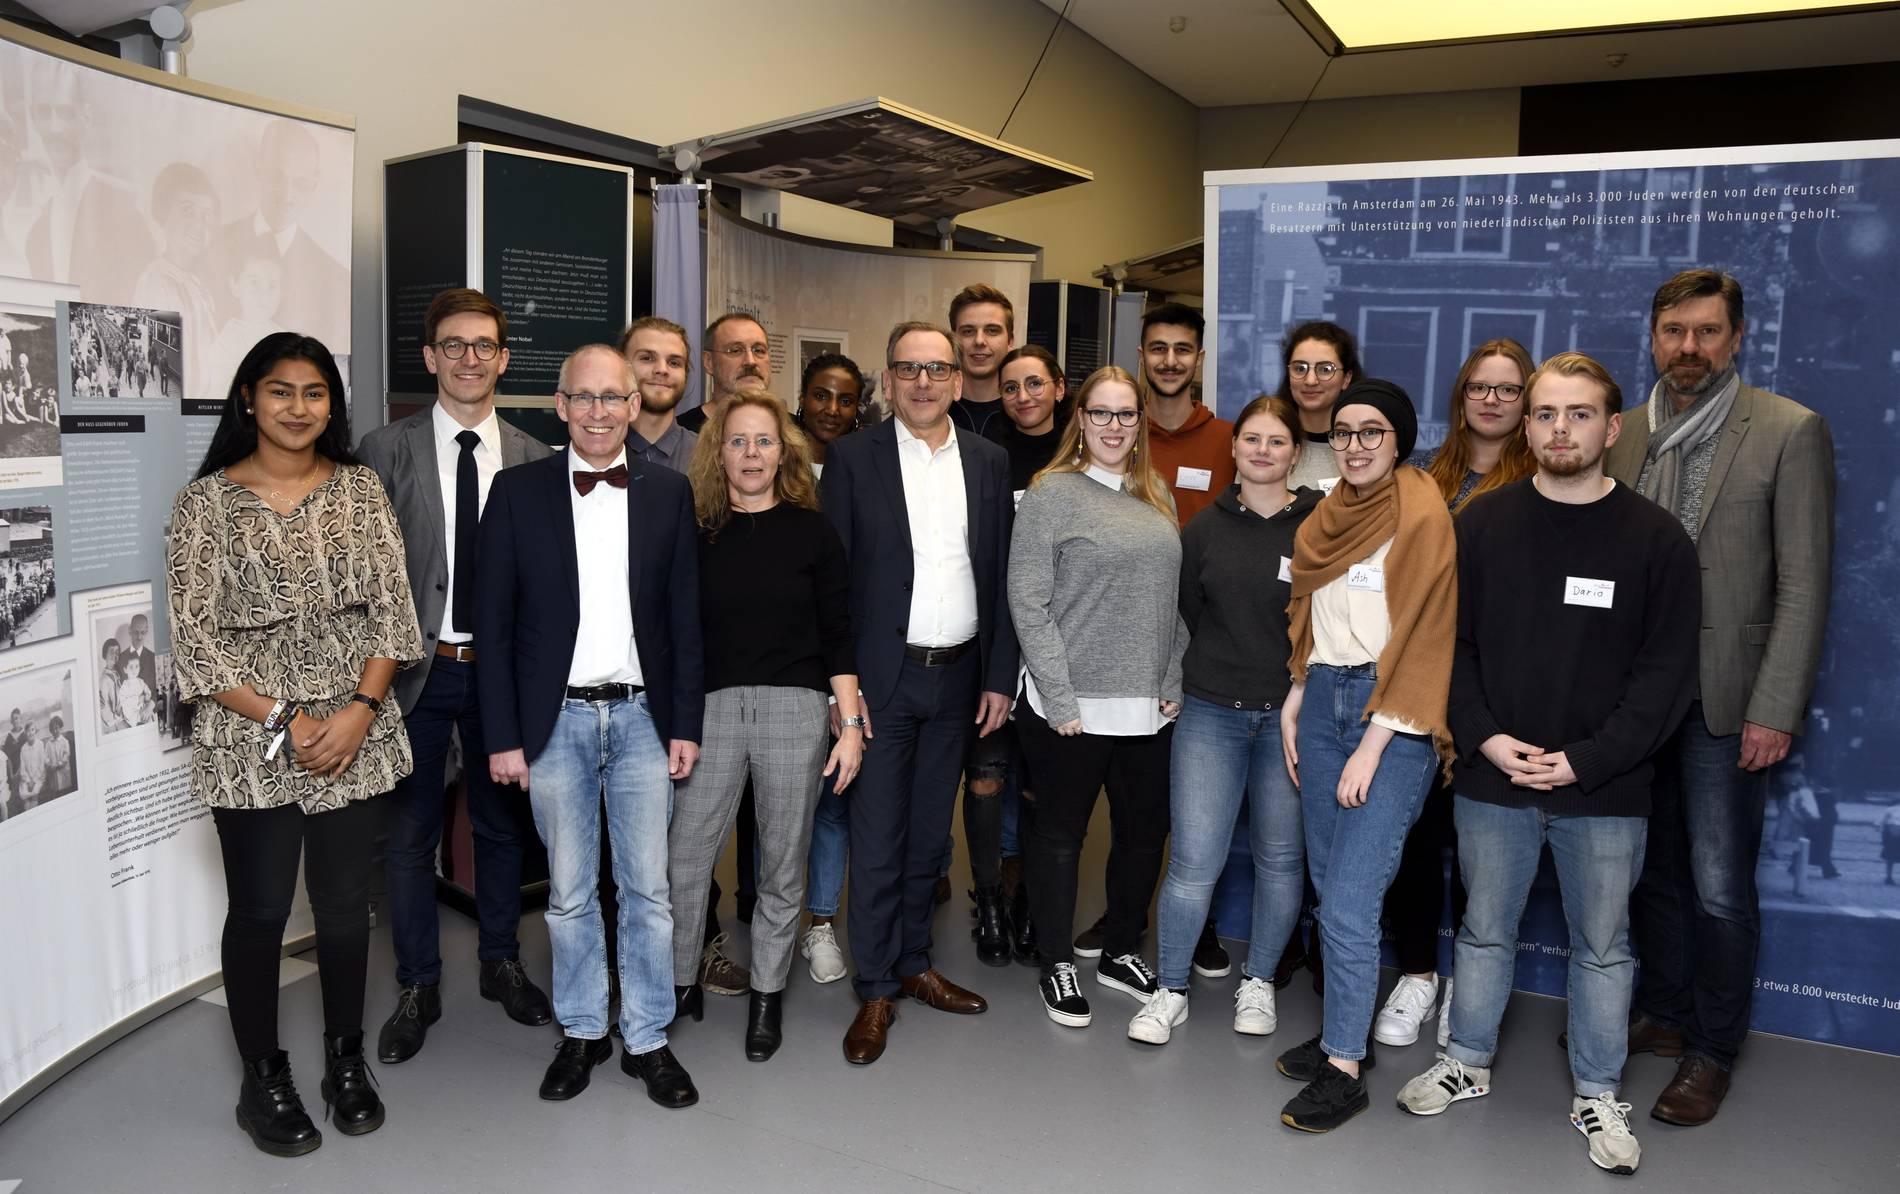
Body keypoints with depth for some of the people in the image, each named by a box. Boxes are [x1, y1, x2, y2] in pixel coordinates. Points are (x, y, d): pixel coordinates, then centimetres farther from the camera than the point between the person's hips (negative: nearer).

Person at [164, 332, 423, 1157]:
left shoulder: (359, 489, 4)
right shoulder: (207, 503, -3)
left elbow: (391, 607, 1)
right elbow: (194, 638, -6)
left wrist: (361, 708, -11)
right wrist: (283, 721, -13)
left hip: (354, 732, 2)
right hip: (250, 742, -2)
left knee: (345, 904, 10)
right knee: (260, 912, 7)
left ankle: (346, 1060, 30)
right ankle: (263, 1081, 26)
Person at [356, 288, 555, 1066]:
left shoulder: (533, 460, 2)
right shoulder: (387, 450, -2)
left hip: (503, 668, 1)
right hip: (418, 670, -1)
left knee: (503, 824, 15)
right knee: (409, 834, 9)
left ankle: (500, 964, 34)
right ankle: (418, 988, 26)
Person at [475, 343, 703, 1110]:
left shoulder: (669, 492, 3)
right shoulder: (519, 491, -1)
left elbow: (685, 616, 4)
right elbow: (493, 622, -2)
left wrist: (687, 724, 0)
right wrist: (502, 735, -5)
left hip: (642, 716, 1)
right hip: (555, 720, 0)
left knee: (648, 889, 7)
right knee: (569, 893, 11)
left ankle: (648, 1039, 22)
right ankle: (581, 1032, 28)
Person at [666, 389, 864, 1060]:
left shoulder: (811, 531, 4)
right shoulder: (696, 531, 6)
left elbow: (838, 634, 3)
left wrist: (851, 722, -2)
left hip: (795, 709, 0)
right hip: (714, 707, 1)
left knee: (783, 867, 8)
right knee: (684, 861, -1)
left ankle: (767, 993, 26)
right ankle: (680, 984, 21)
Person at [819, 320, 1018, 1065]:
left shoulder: (990, 463, 6)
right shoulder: (852, 459, -3)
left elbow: (1000, 577, 7)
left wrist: (999, 677, 4)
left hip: (958, 676, 3)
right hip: (881, 676, -3)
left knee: (927, 835, 15)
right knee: (876, 841, 2)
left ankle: (915, 964, 30)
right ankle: (876, 991, 16)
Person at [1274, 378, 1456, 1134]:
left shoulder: (1423, 516, -9)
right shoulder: (1327, 517, 13)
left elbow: (1421, 638, -13)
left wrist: (1371, 749, -15)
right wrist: (1295, 703, 11)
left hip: (1393, 715, -7)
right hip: (1324, 699, 7)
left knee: (1349, 902, -9)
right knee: (1328, 884, 13)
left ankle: (1344, 1070, 4)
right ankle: (1346, 1031, 29)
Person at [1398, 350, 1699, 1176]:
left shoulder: (1657, 540, -4)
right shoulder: (1481, 525, 2)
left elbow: (1667, 672, -6)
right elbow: (1449, 643, 2)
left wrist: (1585, 760, -14)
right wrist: (1485, 738, -11)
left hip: (1605, 790, -1)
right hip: (1492, 779, 2)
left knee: (1602, 946, 13)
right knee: (1484, 931, 16)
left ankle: (1597, 1094, 30)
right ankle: (1467, 1063, 34)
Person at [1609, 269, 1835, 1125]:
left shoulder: (1790, 432, -6)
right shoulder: (1625, 434, 8)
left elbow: (1804, 585, -9)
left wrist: (1775, 711, -14)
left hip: (1724, 700, -4)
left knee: (1719, 887, 2)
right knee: (1654, 870, 16)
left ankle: (1713, 1051, 20)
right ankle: (1665, 1016, 33)